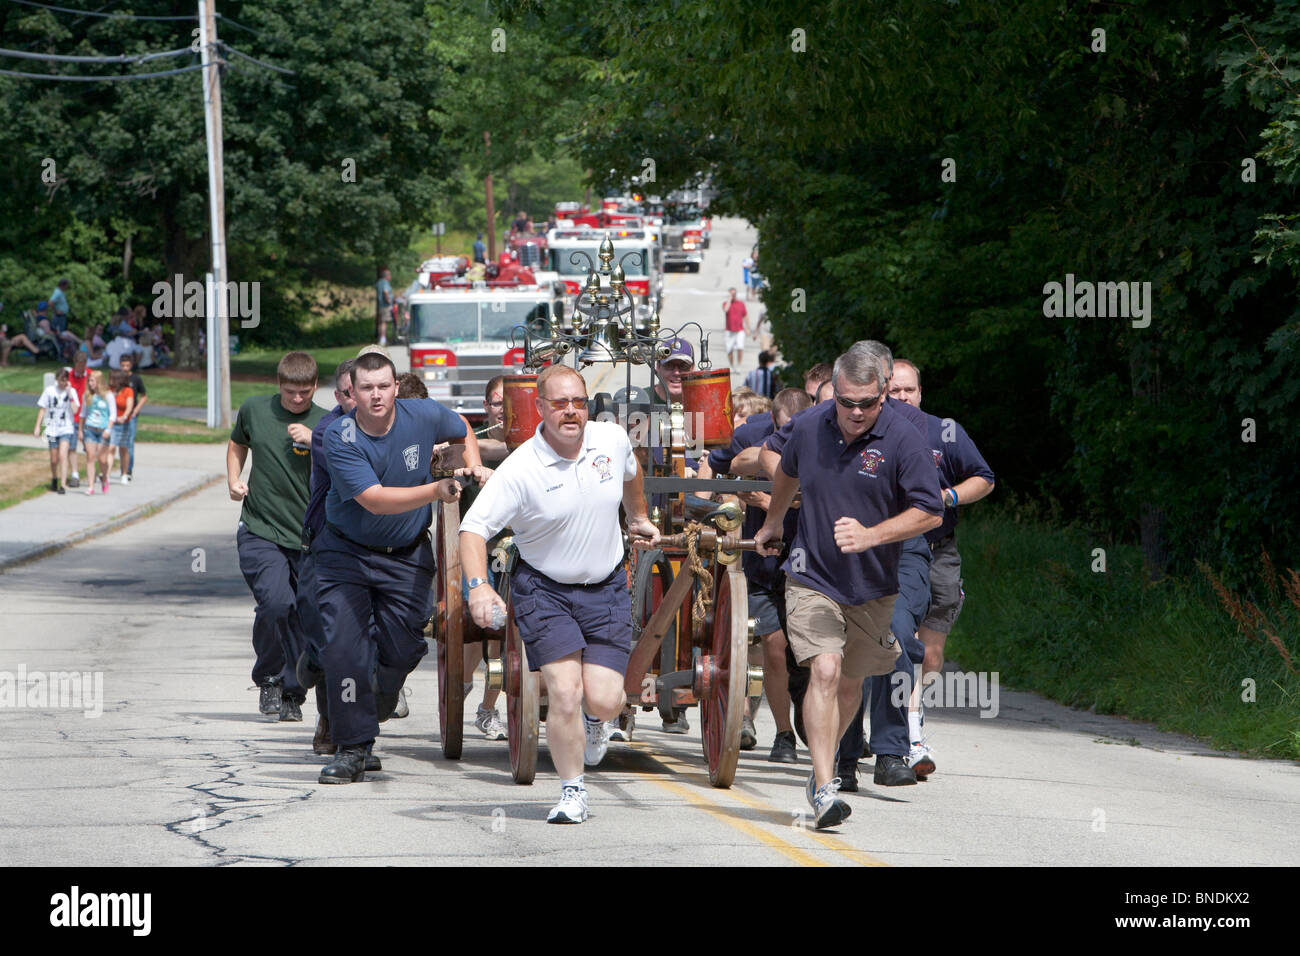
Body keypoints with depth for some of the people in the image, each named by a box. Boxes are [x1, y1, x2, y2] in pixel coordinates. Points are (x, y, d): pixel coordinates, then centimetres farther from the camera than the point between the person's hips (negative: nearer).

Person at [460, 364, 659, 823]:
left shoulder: (613, 440, -5)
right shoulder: (519, 470, -19)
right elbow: (473, 529, -21)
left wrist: (639, 518, 34)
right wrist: (479, 585, -36)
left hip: (606, 588, 3)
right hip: (544, 590, -3)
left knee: (603, 699, -7)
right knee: (564, 694, -14)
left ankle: (594, 718, 32)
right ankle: (572, 792, 6)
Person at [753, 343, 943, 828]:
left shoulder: (902, 440, -14)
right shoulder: (808, 428, -4)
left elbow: (929, 512, -13)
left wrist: (870, 536, -25)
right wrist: (772, 523, 35)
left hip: (872, 586, 0)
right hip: (812, 577, 0)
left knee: (850, 684, 13)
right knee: (825, 670, -18)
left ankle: (822, 765, 39)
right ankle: (824, 788, -20)